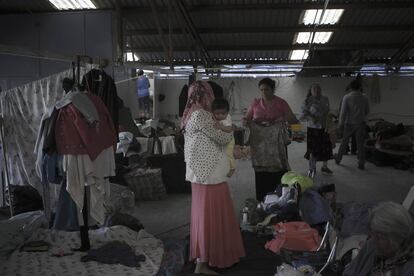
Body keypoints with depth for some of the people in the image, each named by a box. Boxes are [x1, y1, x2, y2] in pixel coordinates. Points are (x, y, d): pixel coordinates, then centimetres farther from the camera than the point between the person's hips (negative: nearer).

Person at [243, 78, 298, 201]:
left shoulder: (281, 103, 0)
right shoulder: (255, 103, 7)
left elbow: (294, 121, 1)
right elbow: (246, 119, 13)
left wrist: (284, 118, -19)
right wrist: (245, 122, -10)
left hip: (276, 143, -2)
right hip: (259, 143, 2)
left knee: (278, 171, -6)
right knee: (261, 172, 3)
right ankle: (262, 201, 13)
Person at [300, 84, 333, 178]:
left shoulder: (325, 100, 7)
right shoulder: (308, 101, -6)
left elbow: (327, 113, 10)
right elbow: (303, 114, -8)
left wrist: (327, 124, -1)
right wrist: (311, 118, -25)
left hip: (324, 128, 4)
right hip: (313, 128, -4)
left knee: (326, 148, 9)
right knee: (313, 149, -1)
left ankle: (324, 166, 30)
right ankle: (311, 169, 15)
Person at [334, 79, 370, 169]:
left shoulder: (347, 97, -11)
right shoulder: (364, 98, -2)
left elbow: (343, 111, -12)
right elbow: (367, 111, 9)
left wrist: (340, 123, -4)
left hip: (349, 123, -1)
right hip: (360, 124, 1)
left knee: (344, 142, 14)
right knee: (360, 144, 5)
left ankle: (338, 159, 27)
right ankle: (361, 163, 5)